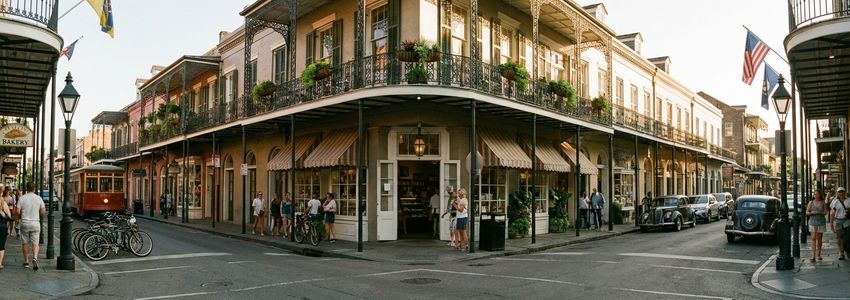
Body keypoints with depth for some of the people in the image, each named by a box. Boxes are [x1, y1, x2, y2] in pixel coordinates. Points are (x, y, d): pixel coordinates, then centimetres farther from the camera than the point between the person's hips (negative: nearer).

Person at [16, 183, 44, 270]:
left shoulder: (22, 198, -4)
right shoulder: (39, 198, -2)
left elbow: (18, 212, -6)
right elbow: (43, 212, 0)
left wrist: (21, 216, 15)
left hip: (24, 223, 0)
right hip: (35, 224, 0)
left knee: (25, 243, 12)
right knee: (35, 243, 4)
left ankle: (26, 262, 18)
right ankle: (35, 258, -18)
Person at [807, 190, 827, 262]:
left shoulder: (823, 203, 2)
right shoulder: (810, 203, 1)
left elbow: (825, 212, -2)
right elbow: (807, 213, 2)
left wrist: (818, 213, -19)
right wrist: (812, 213, -18)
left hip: (821, 222, 1)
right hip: (813, 222, -1)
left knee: (819, 239, 9)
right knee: (813, 239, -8)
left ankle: (818, 255, 23)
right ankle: (813, 256, -11)